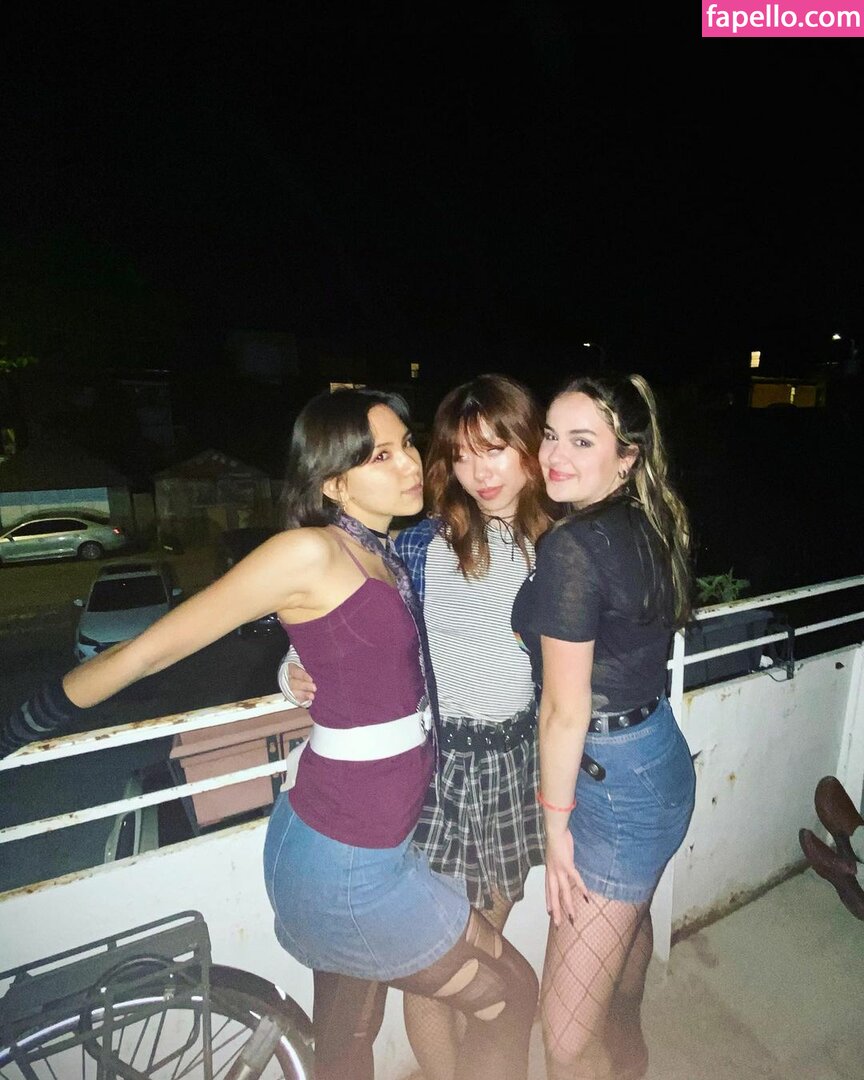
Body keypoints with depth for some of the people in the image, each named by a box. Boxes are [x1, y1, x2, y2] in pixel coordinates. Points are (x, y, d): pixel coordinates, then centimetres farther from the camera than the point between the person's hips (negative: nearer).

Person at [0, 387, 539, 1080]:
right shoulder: (310, 552, -21)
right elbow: (150, 650, -15)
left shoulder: (383, 556, 4)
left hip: (353, 843, 7)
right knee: (511, 996, 13)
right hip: (349, 865, -7)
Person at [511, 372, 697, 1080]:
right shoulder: (653, 525, 0)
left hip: (614, 783, -10)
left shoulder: (573, 549, -26)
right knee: (629, 926, 35)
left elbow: (566, 710, -21)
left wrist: (556, 822, -9)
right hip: (661, 759, 10)